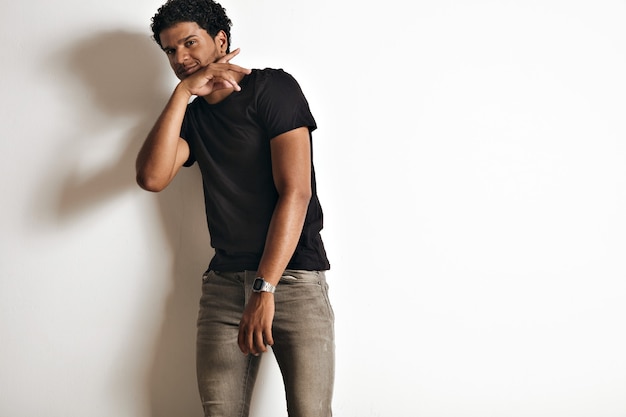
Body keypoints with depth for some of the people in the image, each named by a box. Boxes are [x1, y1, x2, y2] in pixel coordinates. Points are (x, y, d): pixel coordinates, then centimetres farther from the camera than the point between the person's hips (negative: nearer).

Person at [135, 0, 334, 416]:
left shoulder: (272, 87, -2)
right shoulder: (189, 114, 16)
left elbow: (295, 191, -12)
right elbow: (152, 178, -2)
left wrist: (264, 290, -19)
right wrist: (183, 93, -4)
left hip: (295, 275, -5)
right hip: (224, 280, 5)